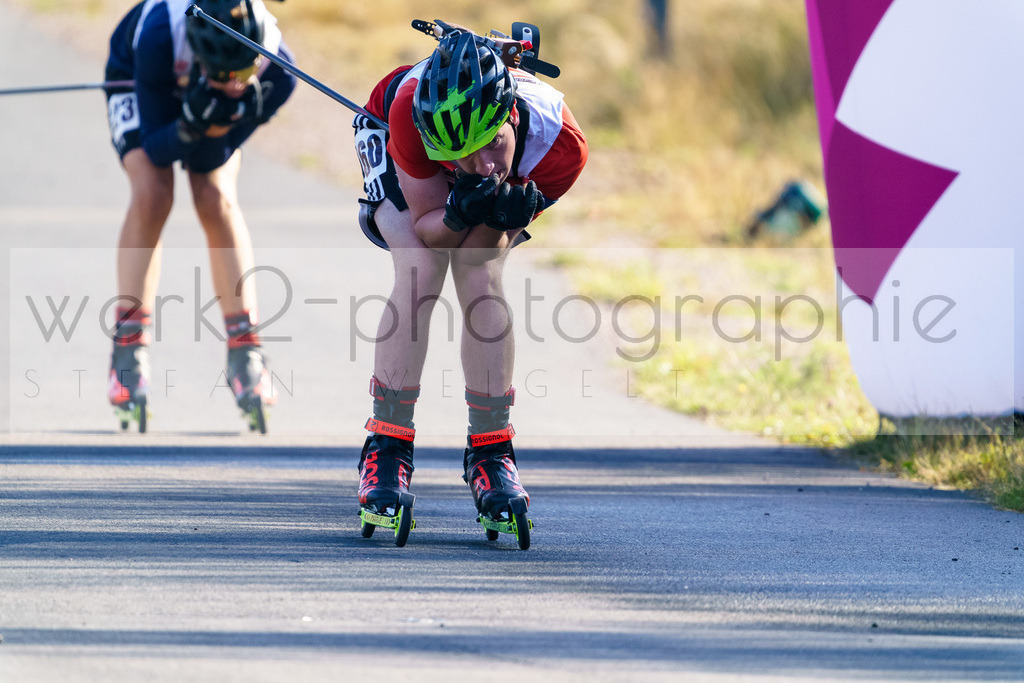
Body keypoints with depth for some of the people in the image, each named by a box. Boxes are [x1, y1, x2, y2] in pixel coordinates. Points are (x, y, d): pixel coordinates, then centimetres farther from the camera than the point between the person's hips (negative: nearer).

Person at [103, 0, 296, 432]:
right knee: (152, 194, -22)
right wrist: (190, 128, -52)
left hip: (198, 97, 2)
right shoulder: (159, 39, -43)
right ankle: (128, 348, -14)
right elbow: (156, 149, -32)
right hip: (137, 84, -2)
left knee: (217, 200, -18)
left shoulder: (276, 74, -35)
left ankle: (245, 349, -10)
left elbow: (214, 158, -25)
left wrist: (217, 127, -46)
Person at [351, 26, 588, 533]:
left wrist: (505, 217, -48)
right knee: (420, 274, -23)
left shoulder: (561, 146, -40)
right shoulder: (409, 109, -44)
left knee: (481, 279, -22)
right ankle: (387, 448, -13)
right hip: (392, 147, -1)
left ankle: (490, 452, -10)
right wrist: (460, 217, -50)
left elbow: (493, 239, -26)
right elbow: (425, 227, -29)